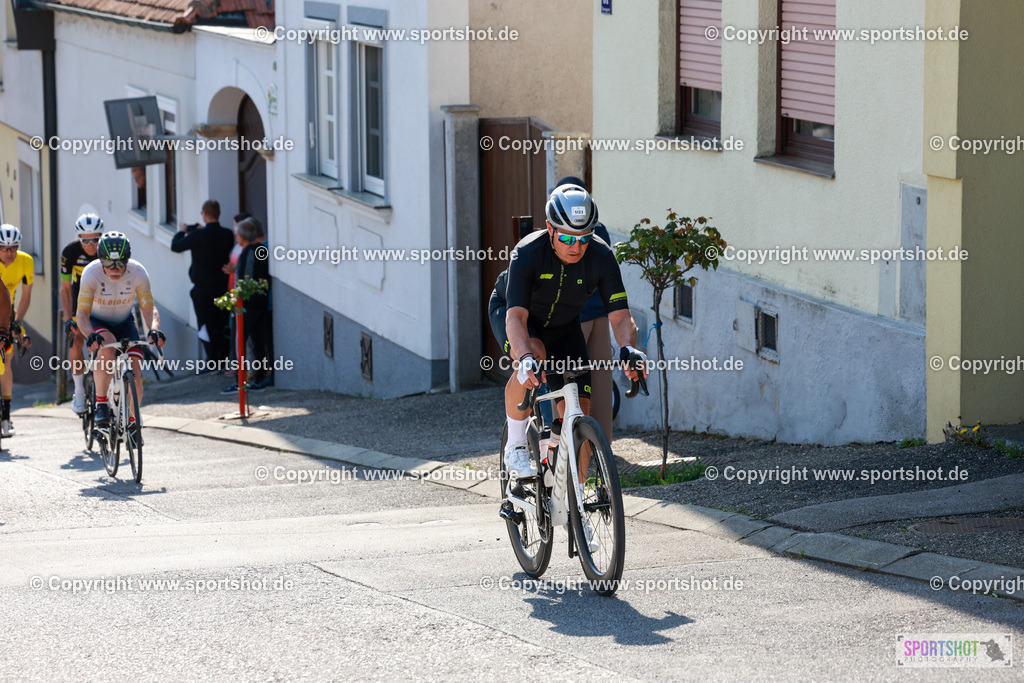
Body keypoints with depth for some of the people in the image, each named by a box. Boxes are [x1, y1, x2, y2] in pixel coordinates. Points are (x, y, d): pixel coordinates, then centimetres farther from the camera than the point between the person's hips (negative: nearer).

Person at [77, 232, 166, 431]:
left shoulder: (137, 272, -23)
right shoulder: (91, 273, -28)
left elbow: (149, 308, -23)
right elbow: (82, 313, -29)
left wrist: (154, 329, -44)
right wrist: (90, 335, -49)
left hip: (124, 323, 2)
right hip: (97, 323, -2)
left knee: (135, 372, -14)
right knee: (107, 346, -36)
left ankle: (132, 421, 11)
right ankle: (101, 404, -25)